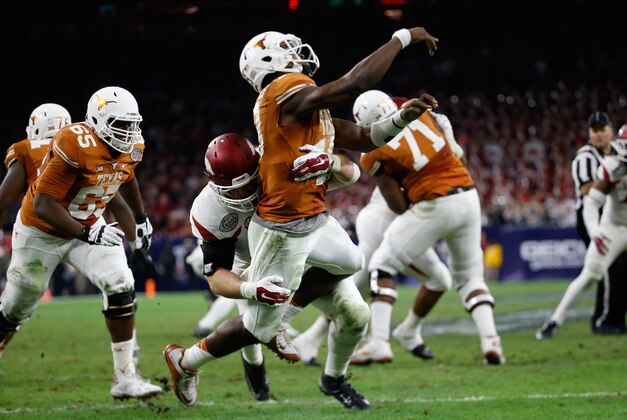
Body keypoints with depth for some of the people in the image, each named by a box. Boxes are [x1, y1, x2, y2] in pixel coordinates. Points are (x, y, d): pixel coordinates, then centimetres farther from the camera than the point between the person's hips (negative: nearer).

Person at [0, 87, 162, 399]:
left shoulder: (131, 148, -8)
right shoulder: (77, 147, -32)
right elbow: (44, 205, -32)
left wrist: (141, 218, 25)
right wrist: (87, 234, -40)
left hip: (89, 227, 5)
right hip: (41, 232, -5)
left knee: (120, 286, -17)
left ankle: (125, 377, -13)